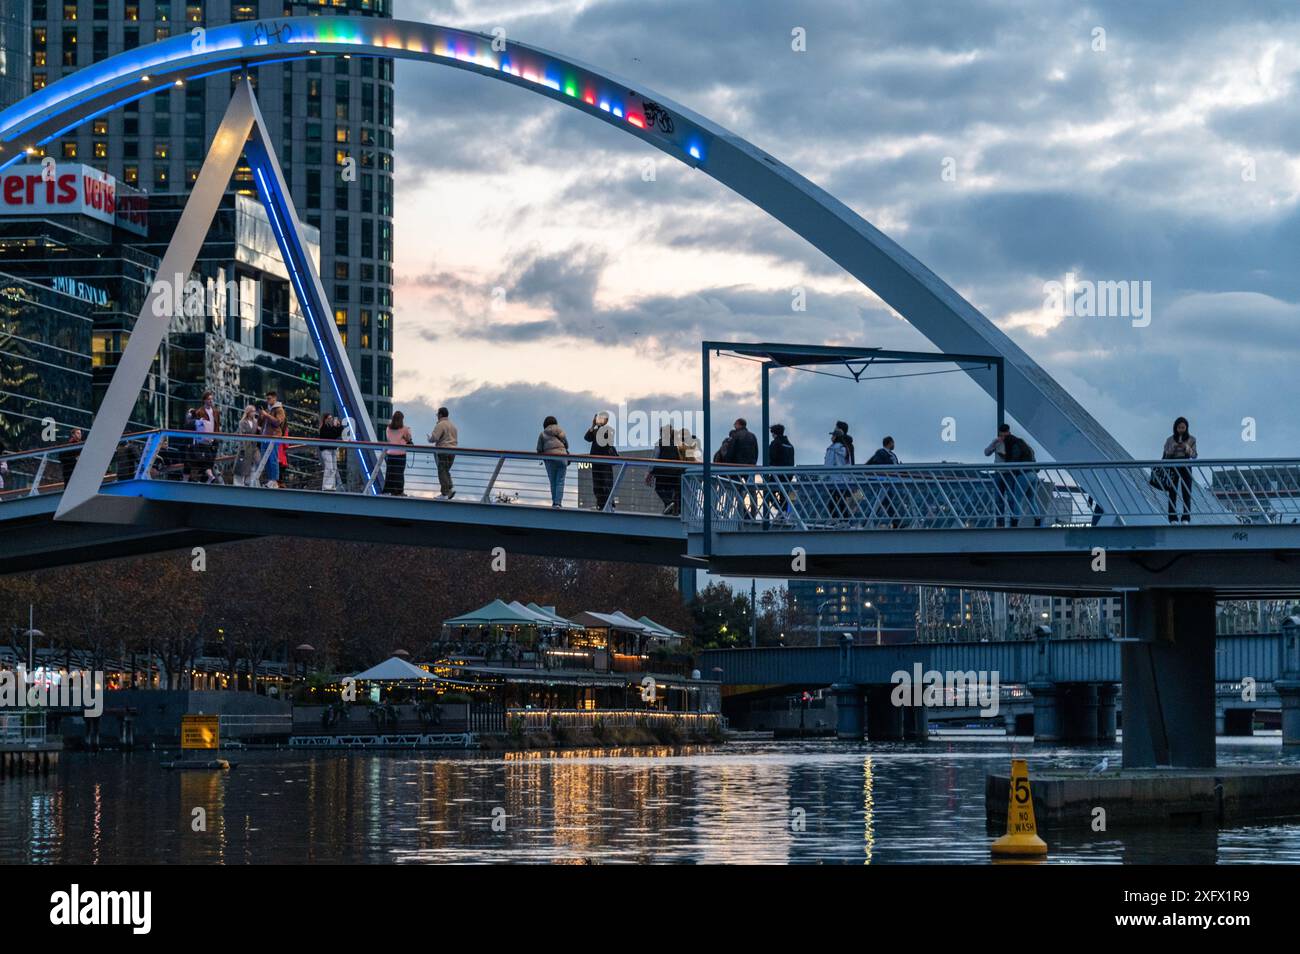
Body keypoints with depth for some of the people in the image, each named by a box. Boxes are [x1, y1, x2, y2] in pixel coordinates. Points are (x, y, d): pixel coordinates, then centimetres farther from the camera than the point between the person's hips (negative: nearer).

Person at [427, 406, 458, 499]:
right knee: (446, 471, 17)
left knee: (442, 472, -2)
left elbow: (434, 438, -18)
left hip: (442, 451, -7)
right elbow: (456, 440, 19)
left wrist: (429, 438, 3)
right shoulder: (453, 425, 15)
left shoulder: (440, 425, -12)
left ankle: (444, 493, -3)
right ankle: (451, 487, 0)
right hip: (452, 451, 7)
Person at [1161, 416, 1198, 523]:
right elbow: (1166, 455, 3)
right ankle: (1173, 518, -6)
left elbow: (1194, 456, -2)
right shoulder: (1170, 440, 4)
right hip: (1173, 467, 0)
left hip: (1186, 467, 0)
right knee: (1172, 493, -6)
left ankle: (1186, 518, -4)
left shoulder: (1191, 440, 4)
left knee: (1187, 493, -5)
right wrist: (1173, 447, -16)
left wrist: (1188, 448, -21)